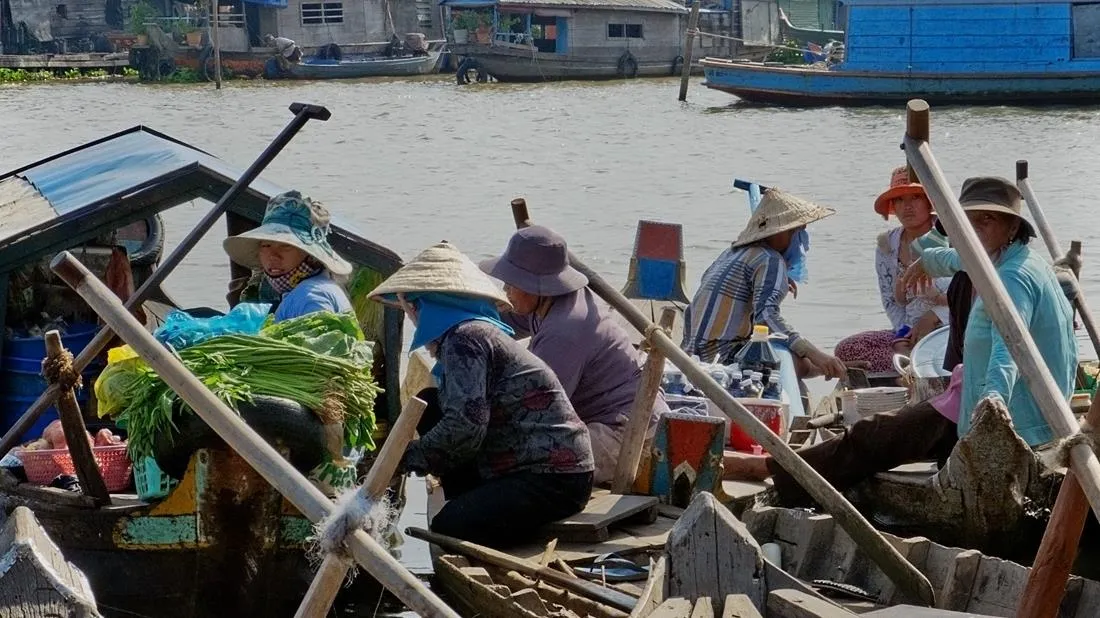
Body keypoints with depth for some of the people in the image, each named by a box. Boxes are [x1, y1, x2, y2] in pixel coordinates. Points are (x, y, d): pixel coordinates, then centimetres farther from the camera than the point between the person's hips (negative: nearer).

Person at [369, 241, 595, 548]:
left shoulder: (465, 338, -16)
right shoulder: (477, 331, 15)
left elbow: (465, 428, -24)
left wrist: (407, 457, -11)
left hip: (555, 480, -10)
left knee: (446, 532, -21)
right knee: (428, 404, 10)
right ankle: (470, 512, 11)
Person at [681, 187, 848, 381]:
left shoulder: (732, 252, 22)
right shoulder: (770, 261, -8)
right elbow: (766, 315, -25)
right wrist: (814, 354, -32)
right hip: (724, 357, -10)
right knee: (806, 363, -27)